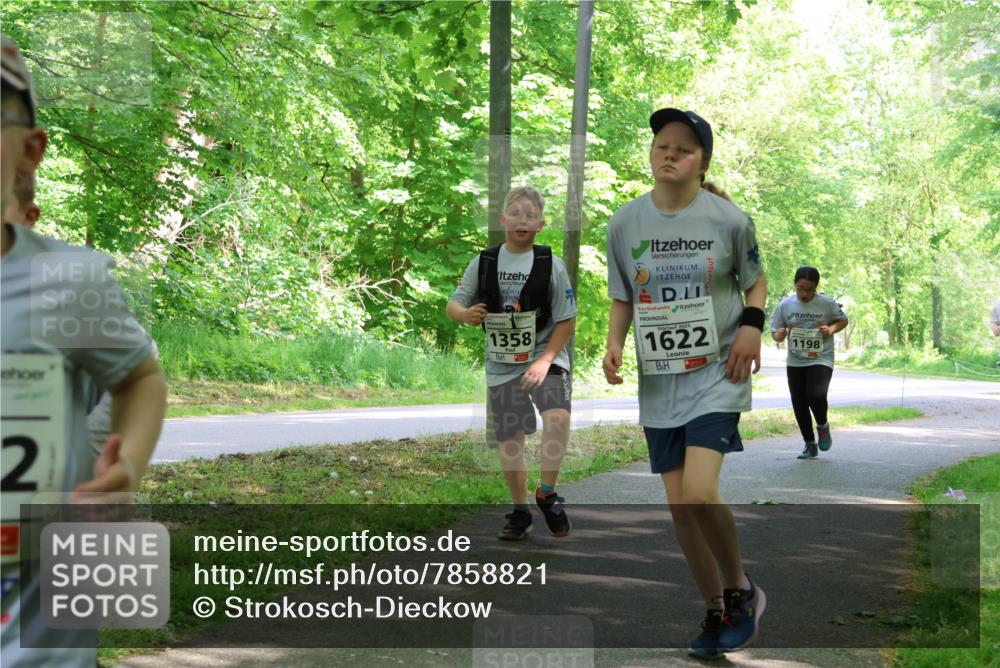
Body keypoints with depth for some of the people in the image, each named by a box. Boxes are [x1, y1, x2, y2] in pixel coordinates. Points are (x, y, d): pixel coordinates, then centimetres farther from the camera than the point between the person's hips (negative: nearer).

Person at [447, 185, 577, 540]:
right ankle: (520, 511, 24)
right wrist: (465, 314, -17)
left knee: (557, 416, -27)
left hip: (545, 359, -3)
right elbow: (453, 303, 7)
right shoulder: (484, 262, 1)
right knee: (509, 439, 6)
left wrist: (545, 360, -15)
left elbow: (567, 320, -4)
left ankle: (547, 493, -9)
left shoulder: (551, 265, -5)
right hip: (501, 365, 3)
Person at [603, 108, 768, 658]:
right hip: (658, 382, 4)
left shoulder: (729, 219, -5)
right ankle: (716, 611, 24)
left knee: (699, 491, -21)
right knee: (679, 504, 6)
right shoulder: (625, 222, 2)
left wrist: (751, 324, -10)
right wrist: (614, 345, -4)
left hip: (717, 373, -4)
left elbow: (756, 282, 9)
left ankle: (740, 588, 6)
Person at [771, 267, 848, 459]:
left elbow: (843, 320, 10)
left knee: (816, 395, -24)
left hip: (821, 360, -3)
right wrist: (779, 335, -20)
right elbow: (775, 332, 4)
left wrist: (831, 329, -11)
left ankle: (823, 425, 9)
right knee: (799, 404, 4)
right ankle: (810, 445, 22)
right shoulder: (786, 304, -3)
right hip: (794, 362, 3)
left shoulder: (828, 304, -6)